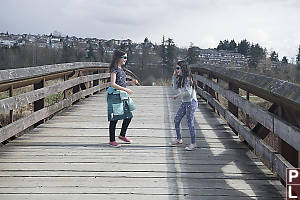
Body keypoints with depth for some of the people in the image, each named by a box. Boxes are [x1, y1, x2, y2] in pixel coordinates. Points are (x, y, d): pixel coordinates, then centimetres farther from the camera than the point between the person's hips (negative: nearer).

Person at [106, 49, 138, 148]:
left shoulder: (121, 69, 15)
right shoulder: (114, 69, -12)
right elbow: (113, 84, -20)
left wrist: (132, 82, 11)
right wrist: (125, 89, -23)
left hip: (122, 95, 9)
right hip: (115, 95, -9)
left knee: (128, 116, 10)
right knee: (114, 119, -2)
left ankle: (122, 135, 28)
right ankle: (112, 140, 6)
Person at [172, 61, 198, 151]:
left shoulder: (188, 79, -18)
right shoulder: (182, 78, 9)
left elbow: (188, 93, -24)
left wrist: (177, 95, -12)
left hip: (191, 102, -10)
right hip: (184, 102, 10)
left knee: (190, 122, -6)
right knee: (176, 120, 12)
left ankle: (193, 144, 3)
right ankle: (179, 139, 25)